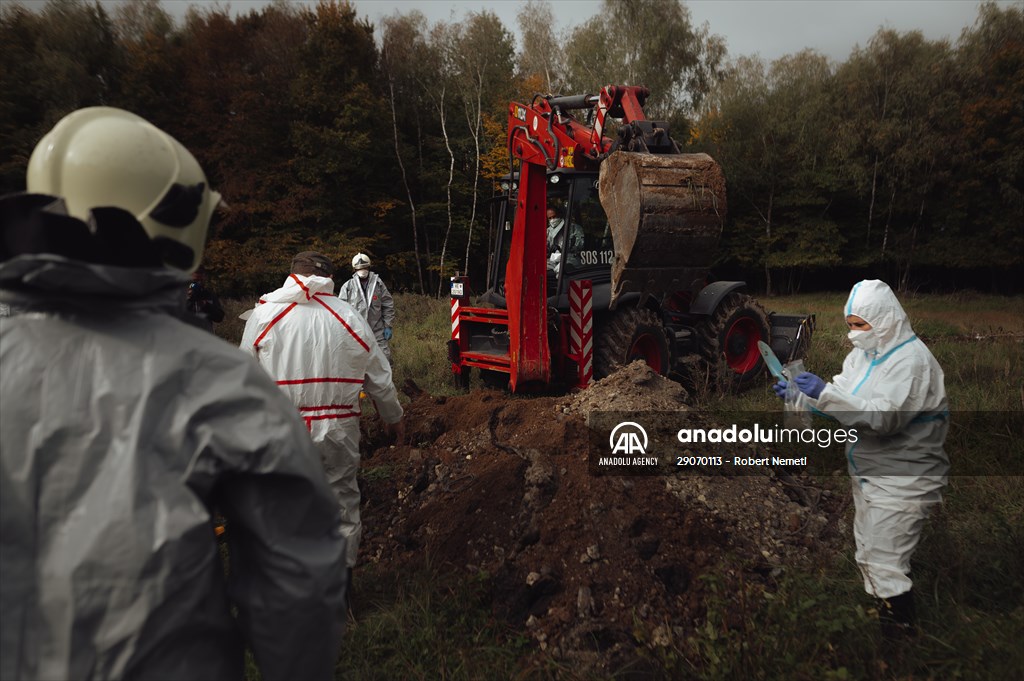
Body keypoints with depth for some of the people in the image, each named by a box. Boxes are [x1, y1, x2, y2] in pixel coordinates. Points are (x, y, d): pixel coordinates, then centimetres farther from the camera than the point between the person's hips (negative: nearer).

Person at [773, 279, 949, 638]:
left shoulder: (912, 359, -18)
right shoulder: (862, 355, 9)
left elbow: (885, 417, -29)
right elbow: (836, 401, 9)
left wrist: (825, 393, -35)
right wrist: (799, 395, -10)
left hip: (901, 482, -9)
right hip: (869, 474, 9)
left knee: (886, 565, -4)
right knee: (867, 557, 18)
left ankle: (901, 630, 13)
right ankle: (882, 621, 34)